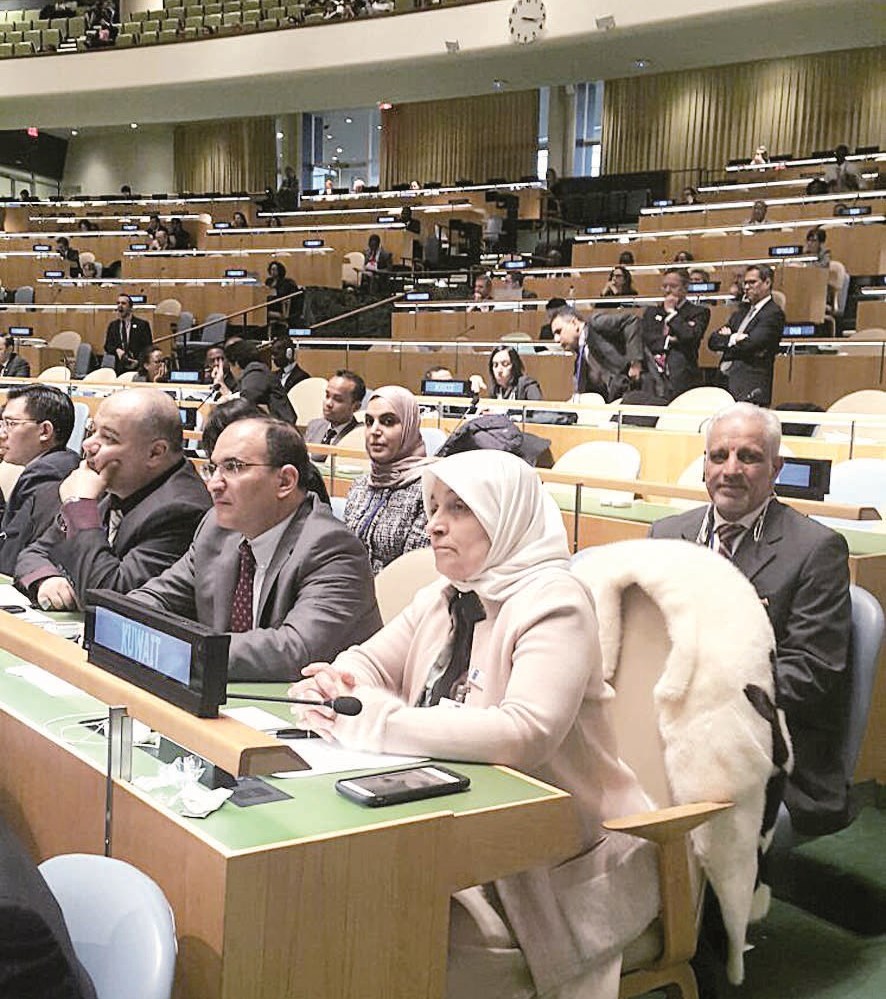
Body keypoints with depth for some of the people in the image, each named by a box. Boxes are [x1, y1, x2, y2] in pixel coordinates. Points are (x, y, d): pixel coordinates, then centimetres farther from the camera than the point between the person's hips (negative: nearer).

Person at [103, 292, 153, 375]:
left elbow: (148, 347, -1)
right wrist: (117, 350, -10)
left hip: (138, 369, -3)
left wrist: (139, 361, -16)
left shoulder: (142, 324, 2)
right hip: (119, 369, 3)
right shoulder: (112, 325, 14)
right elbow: (107, 346, 12)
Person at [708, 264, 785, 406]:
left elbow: (750, 345, -16)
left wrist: (727, 338, 1)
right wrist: (733, 338, -6)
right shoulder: (742, 310, 21)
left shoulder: (773, 314, -4)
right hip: (725, 383, 7)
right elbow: (713, 340, 12)